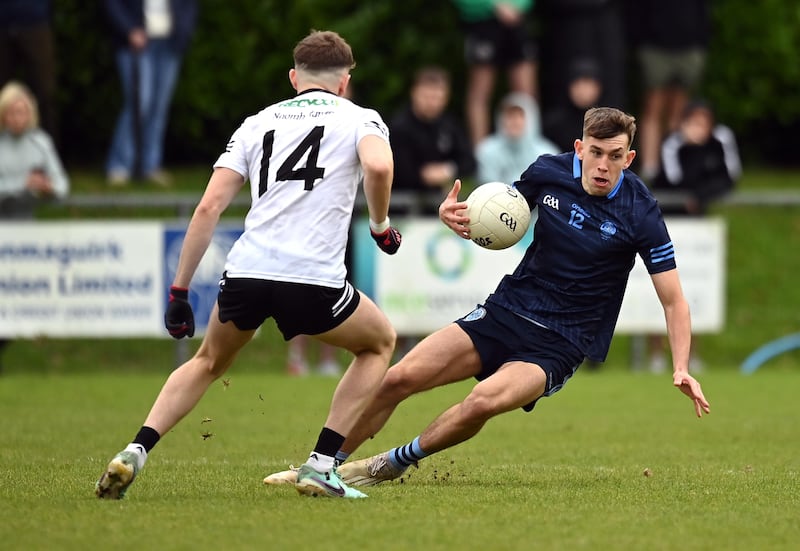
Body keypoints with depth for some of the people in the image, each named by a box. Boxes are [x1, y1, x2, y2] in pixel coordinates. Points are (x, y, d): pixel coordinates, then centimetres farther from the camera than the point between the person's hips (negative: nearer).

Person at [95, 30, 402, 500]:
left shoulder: (259, 122, 21)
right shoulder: (360, 118, 12)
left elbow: (208, 208, 12)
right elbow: (378, 166, -13)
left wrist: (180, 291, 15)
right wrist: (381, 226, 5)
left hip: (246, 272, 4)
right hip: (312, 280, -4)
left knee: (210, 361, 31)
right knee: (380, 343, 25)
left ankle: (135, 452, 10)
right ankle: (321, 466, 13)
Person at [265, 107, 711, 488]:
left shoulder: (640, 213, -15)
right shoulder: (548, 173, -4)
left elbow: (673, 299, -10)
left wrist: (682, 368, -23)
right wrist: (456, 216, -8)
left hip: (562, 344, -4)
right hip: (507, 311, 4)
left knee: (485, 401, -32)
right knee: (398, 378, -9)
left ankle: (393, 465, -8)